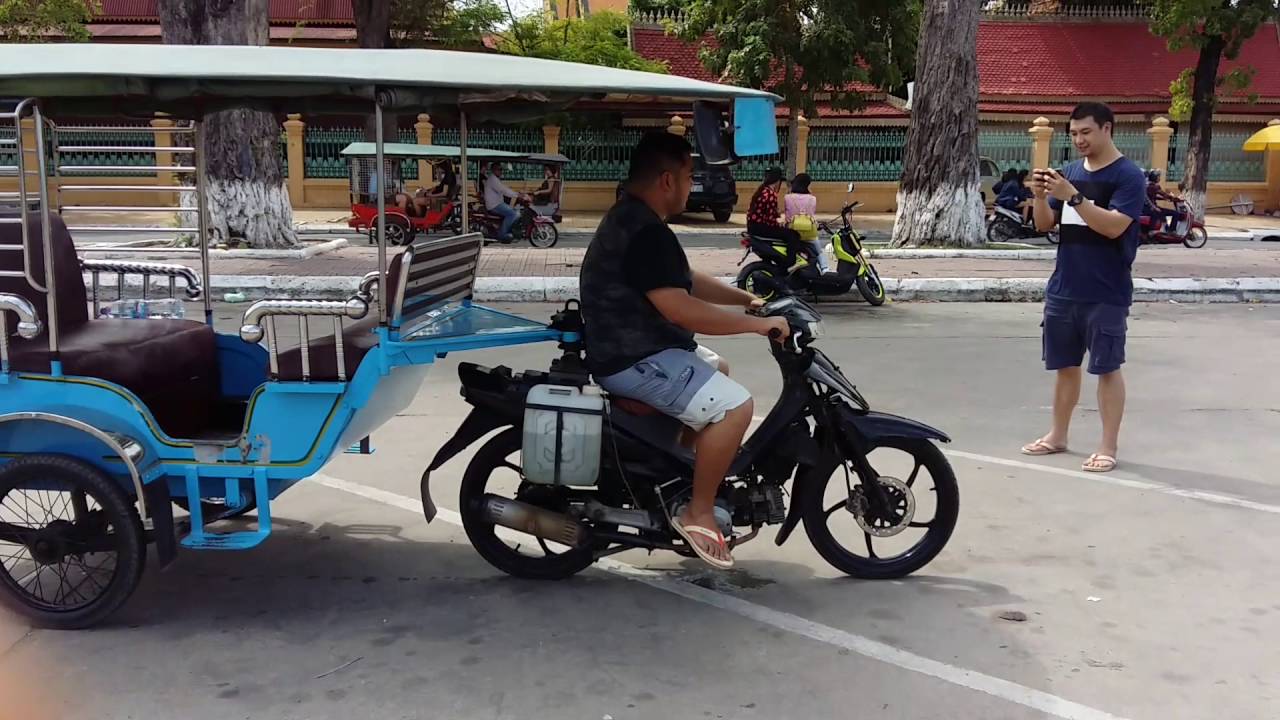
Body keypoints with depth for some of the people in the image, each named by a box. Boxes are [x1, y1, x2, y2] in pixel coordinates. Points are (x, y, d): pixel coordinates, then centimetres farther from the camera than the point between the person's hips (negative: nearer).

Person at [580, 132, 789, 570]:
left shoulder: (633, 218, 13)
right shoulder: (645, 232, -22)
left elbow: (687, 281, 20)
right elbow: (679, 308, -30)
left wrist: (748, 299, 13)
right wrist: (757, 324, -23)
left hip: (637, 348, 12)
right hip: (634, 360, -12)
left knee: (717, 373, 29)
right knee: (734, 406, -20)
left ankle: (687, 479, 29)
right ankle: (698, 513, -7)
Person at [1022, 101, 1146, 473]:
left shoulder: (1128, 176, -8)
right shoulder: (1071, 171, 10)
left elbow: (1114, 226, -21)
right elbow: (1044, 225, 11)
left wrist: (1073, 196, -27)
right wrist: (1041, 196, -8)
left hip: (1106, 294, -6)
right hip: (1063, 289, 6)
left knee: (1107, 368, 1)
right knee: (1065, 366, 14)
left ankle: (1108, 447, 8)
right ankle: (1058, 435, 25)